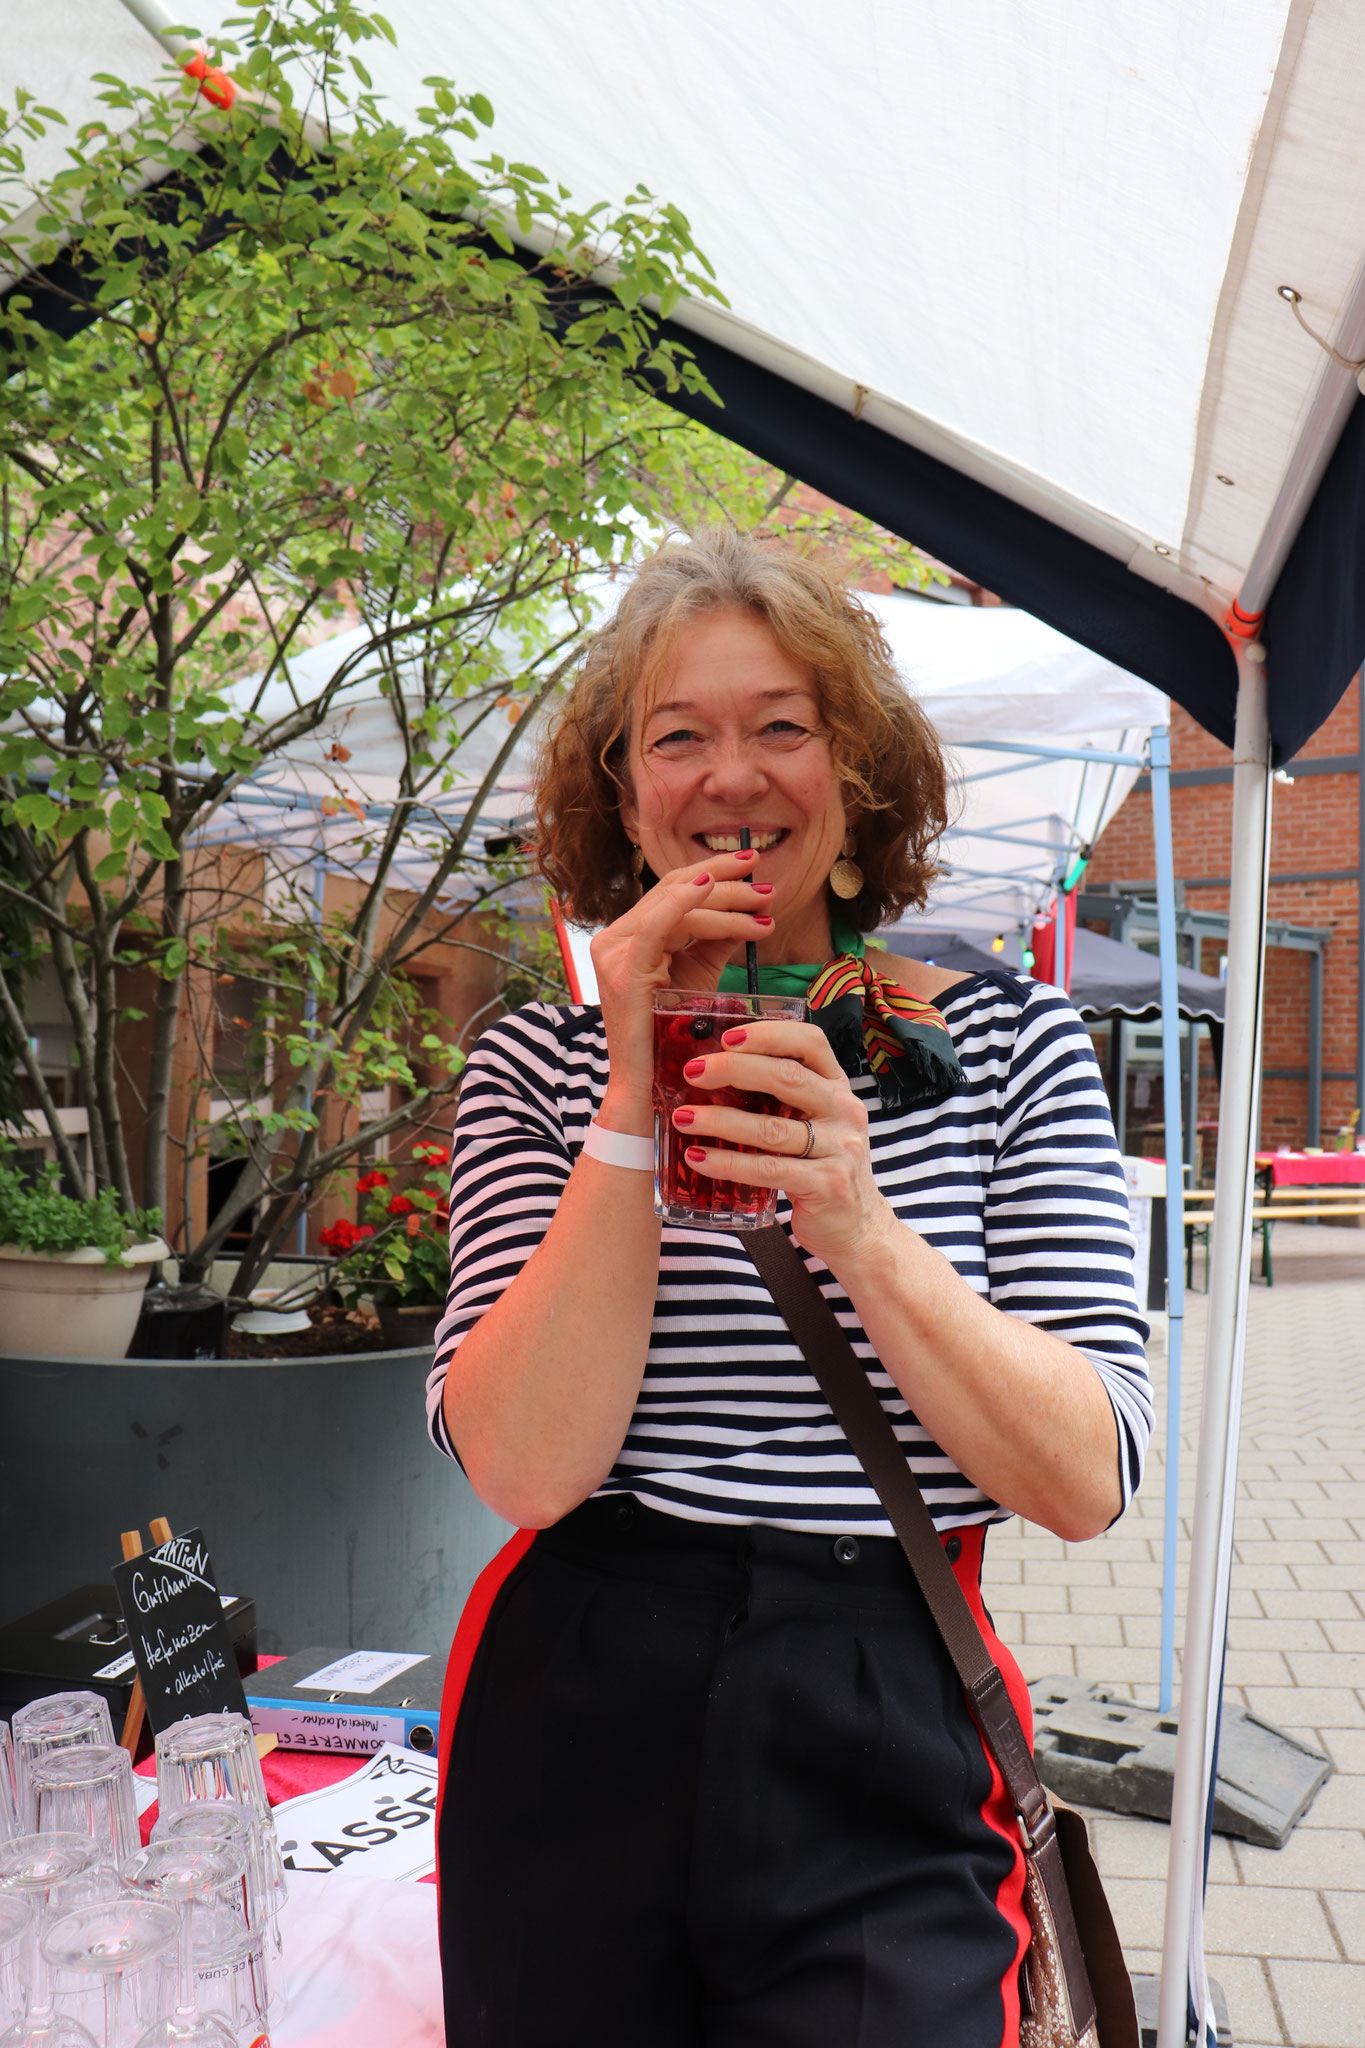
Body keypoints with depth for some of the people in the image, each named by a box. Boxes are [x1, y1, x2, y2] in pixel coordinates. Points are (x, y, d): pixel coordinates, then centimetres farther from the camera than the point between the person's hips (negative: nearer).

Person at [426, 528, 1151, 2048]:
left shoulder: (1007, 1042, -2)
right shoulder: (540, 1065, -1)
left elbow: (1088, 1483, -10)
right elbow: (524, 1467, -13)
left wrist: (855, 1227, -24)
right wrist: (637, 1113, -20)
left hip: (891, 1752, 0)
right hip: (573, 1726, 1)